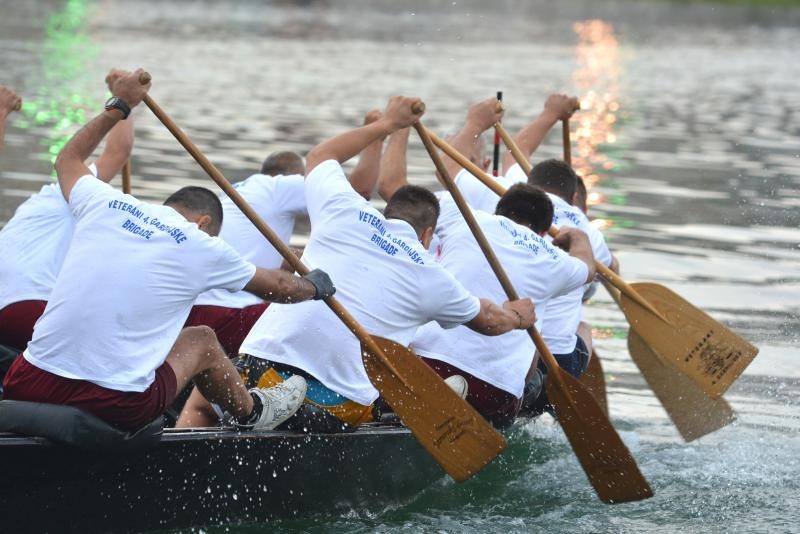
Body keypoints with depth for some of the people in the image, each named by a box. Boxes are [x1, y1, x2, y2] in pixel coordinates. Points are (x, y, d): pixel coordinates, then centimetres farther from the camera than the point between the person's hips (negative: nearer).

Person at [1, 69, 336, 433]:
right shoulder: (203, 249, 3)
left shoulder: (102, 203, 10)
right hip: (116, 411, -2)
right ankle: (252, 412, 50)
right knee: (202, 341, 25)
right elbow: (278, 287, 22)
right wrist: (315, 286, 42)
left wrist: (118, 107, 44)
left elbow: (68, 159, 35)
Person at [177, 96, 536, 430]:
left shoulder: (343, 211, 12)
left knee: (199, 403, 24)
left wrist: (386, 124, 46)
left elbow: (320, 156, 35)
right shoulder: (432, 279, 13)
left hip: (266, 370, 0)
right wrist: (518, 315, 56)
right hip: (343, 407, 0)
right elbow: (490, 320, 34)